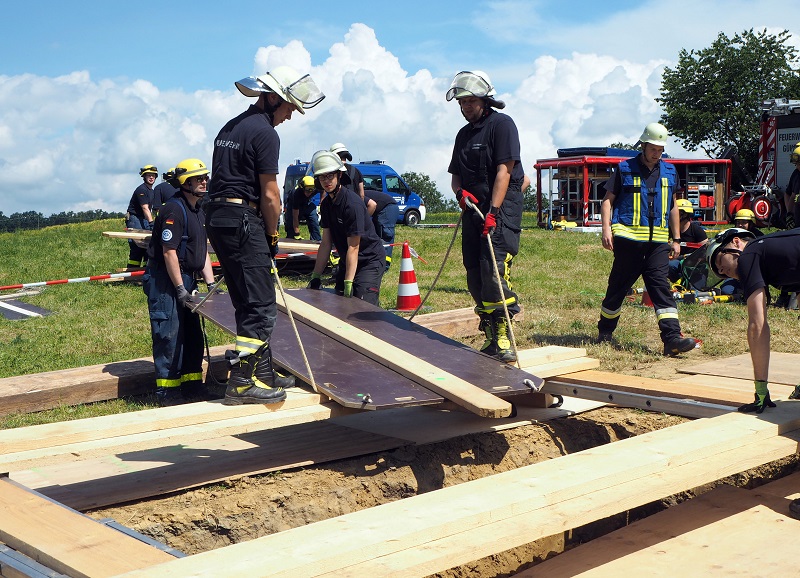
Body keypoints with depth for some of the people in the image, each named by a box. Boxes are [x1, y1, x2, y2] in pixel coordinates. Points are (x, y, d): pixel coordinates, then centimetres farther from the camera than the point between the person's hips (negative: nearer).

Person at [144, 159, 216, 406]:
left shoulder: (199, 212, 14)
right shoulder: (174, 210, -17)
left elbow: (203, 252, 16)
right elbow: (169, 252, -21)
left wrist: (210, 283, 8)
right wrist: (180, 289, -21)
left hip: (186, 279, 10)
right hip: (165, 281, -10)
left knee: (192, 334, 13)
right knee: (169, 335, -7)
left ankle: (192, 384, 23)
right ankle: (167, 391, 1)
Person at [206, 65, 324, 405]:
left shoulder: (229, 128, 20)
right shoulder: (264, 132, -9)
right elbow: (270, 194, -12)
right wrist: (272, 236, 1)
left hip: (218, 219, 10)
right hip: (244, 222, -10)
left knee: (249, 303, 15)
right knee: (260, 306, -6)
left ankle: (262, 374, 22)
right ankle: (241, 383, -7)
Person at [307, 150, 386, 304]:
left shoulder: (352, 203, -24)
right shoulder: (326, 204, 2)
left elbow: (353, 247, -25)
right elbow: (326, 244, 4)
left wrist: (348, 283, -28)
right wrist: (315, 277, 1)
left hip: (370, 261, -9)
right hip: (346, 261, 9)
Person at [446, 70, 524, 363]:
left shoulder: (502, 124, -4)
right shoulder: (464, 134, 20)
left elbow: (504, 170, -14)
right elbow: (456, 175, 21)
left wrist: (493, 212, -22)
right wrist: (460, 192, -4)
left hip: (502, 208, -7)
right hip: (473, 208, 8)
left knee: (495, 271, -18)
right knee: (475, 276, 4)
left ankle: (503, 336, -12)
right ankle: (490, 338, 12)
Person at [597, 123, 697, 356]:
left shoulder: (669, 172, 16)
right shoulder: (624, 169, 4)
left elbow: (673, 206, 22)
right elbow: (607, 200, 4)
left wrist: (676, 239, 18)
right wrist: (606, 228, -9)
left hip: (658, 241, 3)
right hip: (628, 238, -3)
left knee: (661, 287, -7)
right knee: (618, 286, 6)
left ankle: (672, 337, -15)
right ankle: (604, 331, 24)